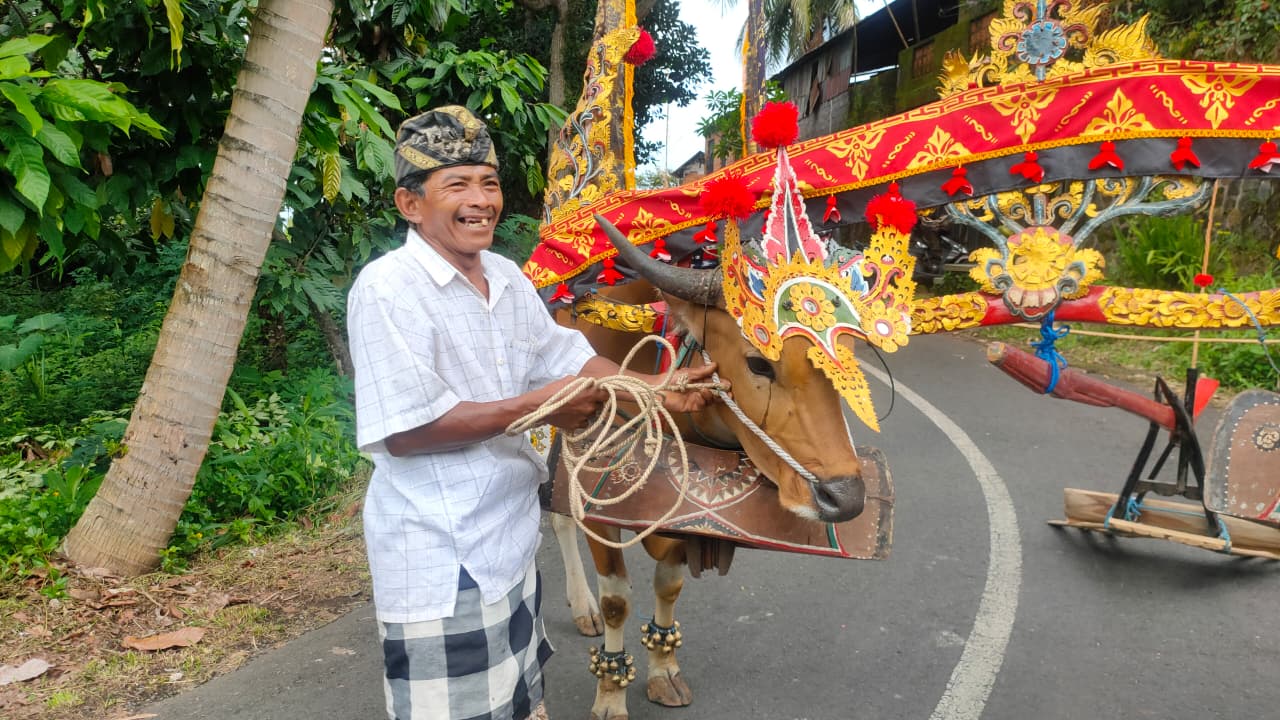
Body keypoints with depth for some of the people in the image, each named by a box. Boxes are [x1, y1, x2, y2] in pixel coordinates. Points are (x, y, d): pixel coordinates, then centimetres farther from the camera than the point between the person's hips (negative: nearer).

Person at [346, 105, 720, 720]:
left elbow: (565, 356, 14)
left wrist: (655, 390, 3)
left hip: (508, 539, 8)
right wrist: (535, 406, -21)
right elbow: (404, 431, -25)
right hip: (437, 559, -8)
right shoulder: (388, 289, -19)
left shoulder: (507, 278, 7)